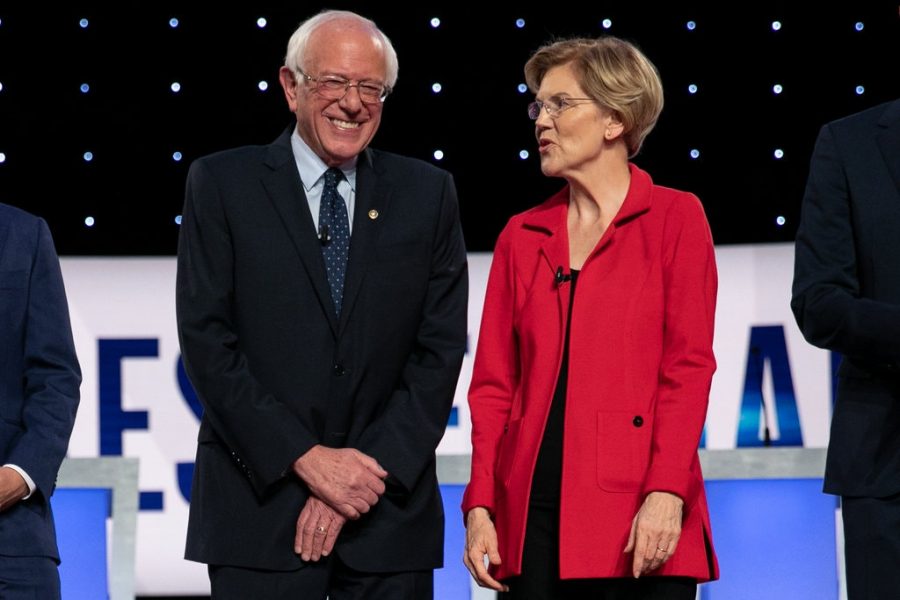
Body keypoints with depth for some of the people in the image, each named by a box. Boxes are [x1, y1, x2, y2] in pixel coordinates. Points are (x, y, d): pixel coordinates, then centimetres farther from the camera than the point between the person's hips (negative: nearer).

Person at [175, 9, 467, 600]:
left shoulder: (428, 193, 8)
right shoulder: (221, 184, 3)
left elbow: (440, 351, 3)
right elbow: (207, 341, -4)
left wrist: (368, 473, -8)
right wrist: (306, 458, -11)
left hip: (390, 516, 2)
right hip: (259, 501, -2)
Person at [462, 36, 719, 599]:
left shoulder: (675, 218, 4)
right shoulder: (523, 236, 15)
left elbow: (689, 367, -4)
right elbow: (494, 383, 11)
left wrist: (666, 494, -15)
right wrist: (481, 506, 1)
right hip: (532, 512, 4)